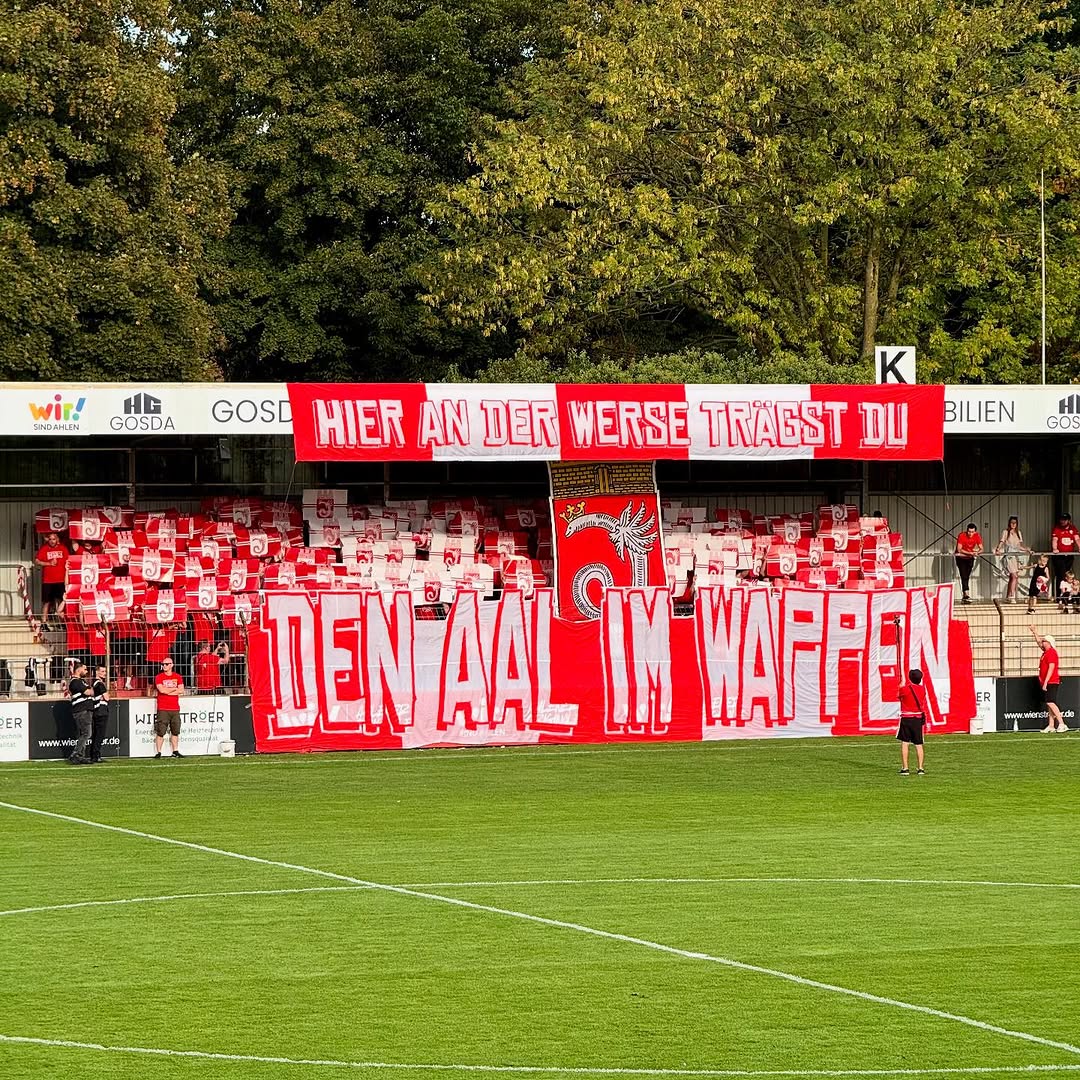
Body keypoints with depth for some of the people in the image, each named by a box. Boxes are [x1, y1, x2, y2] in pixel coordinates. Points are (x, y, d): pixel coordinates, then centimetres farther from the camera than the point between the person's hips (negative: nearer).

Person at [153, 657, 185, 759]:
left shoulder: (177, 677, 10)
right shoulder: (159, 677, 1)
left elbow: (181, 690, -1)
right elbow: (162, 690, -14)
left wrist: (167, 691, -9)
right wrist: (175, 689, -3)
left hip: (175, 709, 4)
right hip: (163, 709, -4)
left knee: (175, 731, 8)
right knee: (160, 732, -7)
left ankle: (175, 751, 15)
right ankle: (158, 752, -5)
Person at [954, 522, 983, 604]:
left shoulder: (977, 536, -11)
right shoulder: (962, 536, -22)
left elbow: (981, 549, -10)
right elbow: (959, 549, -25)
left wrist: (977, 553, -33)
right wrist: (970, 553, -35)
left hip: (970, 558, 4)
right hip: (961, 557, -4)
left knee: (967, 577, 6)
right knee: (964, 576, -16)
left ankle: (964, 598, 12)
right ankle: (966, 594, -26)